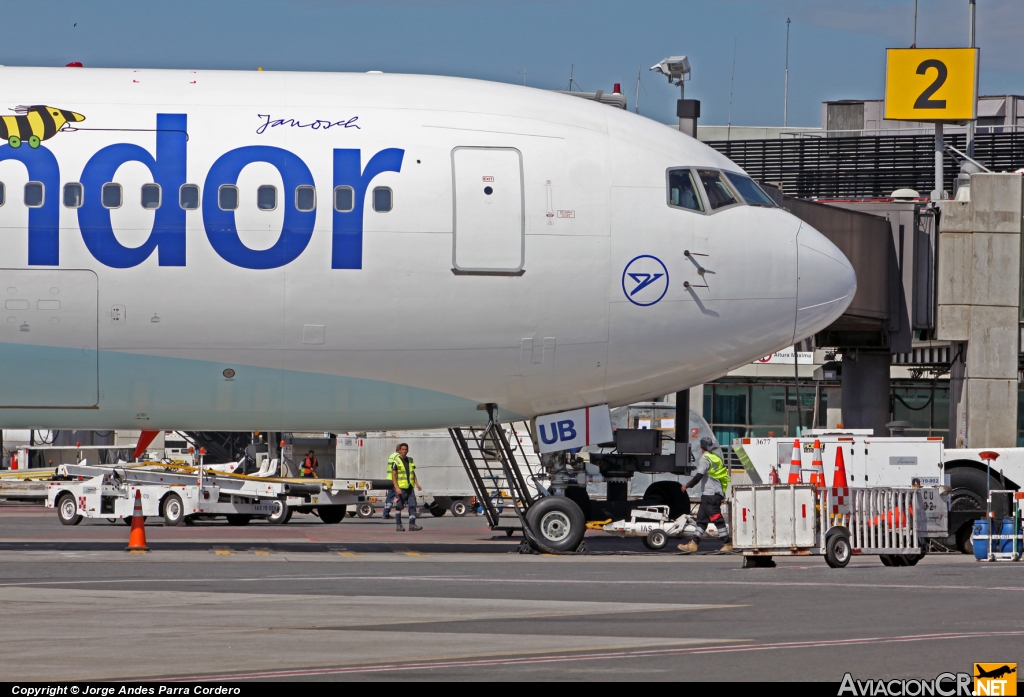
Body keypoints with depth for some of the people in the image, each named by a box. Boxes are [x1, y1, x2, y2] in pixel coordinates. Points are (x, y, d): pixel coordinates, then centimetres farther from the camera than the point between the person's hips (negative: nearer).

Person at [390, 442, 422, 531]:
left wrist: (416, 483, 5)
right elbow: (393, 476, -9)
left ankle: (412, 524, -2)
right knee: (399, 507, 1)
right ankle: (398, 525, 7)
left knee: (412, 505, -3)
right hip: (400, 488, -5)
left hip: (410, 487, 5)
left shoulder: (410, 460, 14)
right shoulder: (396, 461, -4)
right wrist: (397, 488, -18)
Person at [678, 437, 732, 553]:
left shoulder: (704, 459, -12)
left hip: (710, 495, -10)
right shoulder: (716, 459, 16)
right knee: (701, 518, 11)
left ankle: (727, 544, -10)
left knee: (717, 519, -9)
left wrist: (687, 485, -6)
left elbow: (699, 476, -19)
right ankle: (694, 544, 11)